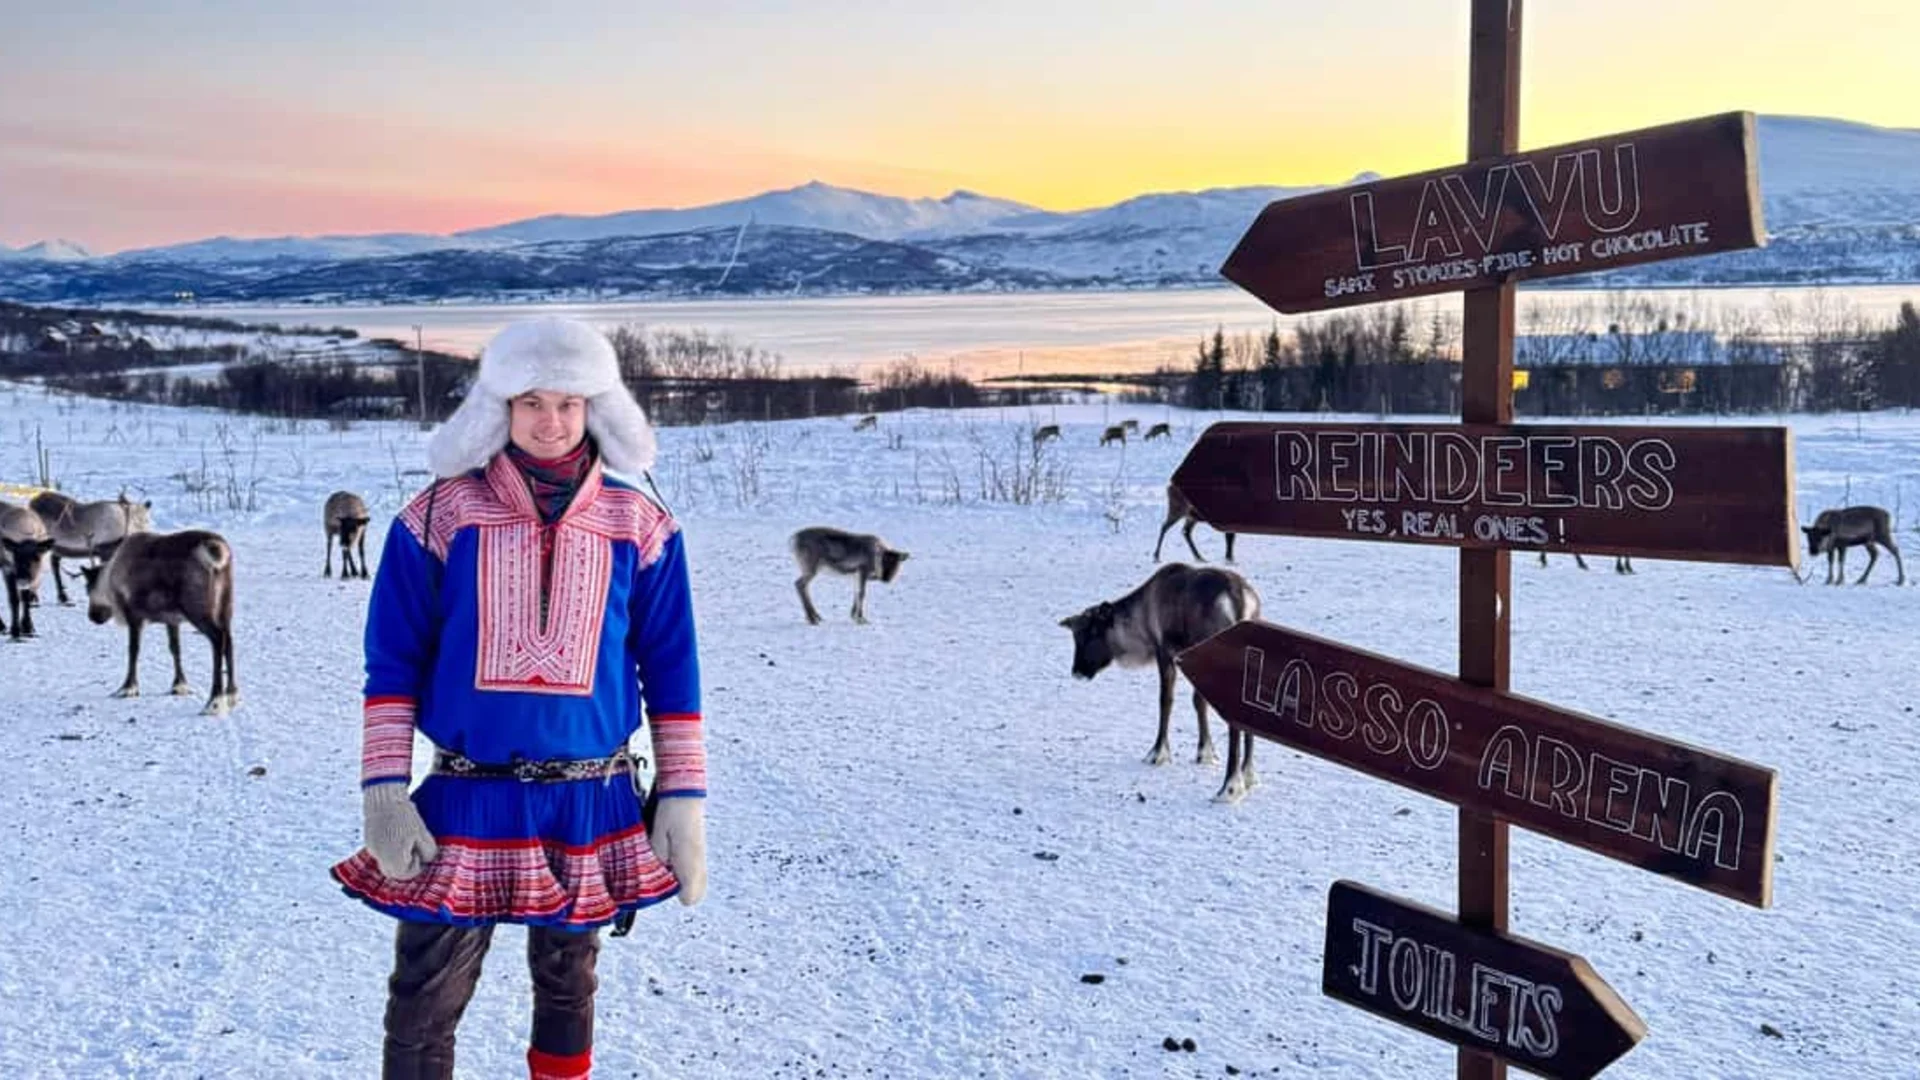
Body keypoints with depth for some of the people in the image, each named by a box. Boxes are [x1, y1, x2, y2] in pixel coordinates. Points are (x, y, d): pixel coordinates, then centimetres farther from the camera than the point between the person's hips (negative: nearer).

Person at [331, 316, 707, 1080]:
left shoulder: (639, 526, -1)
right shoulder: (440, 517, -4)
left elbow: (670, 669, 3)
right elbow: (392, 666, -1)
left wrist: (684, 799, 0)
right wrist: (385, 793, -8)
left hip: (592, 803, 1)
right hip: (465, 801, -1)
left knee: (567, 986, 17)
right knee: (424, 1004, 3)